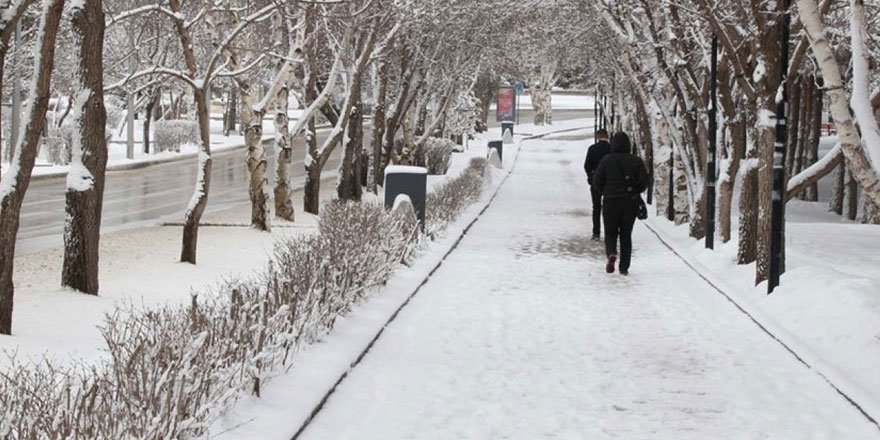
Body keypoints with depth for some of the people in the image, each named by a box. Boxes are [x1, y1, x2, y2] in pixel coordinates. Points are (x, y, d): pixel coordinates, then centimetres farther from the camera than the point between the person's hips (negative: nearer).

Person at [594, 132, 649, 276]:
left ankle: (611, 253, -21)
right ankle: (624, 267, 6)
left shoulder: (607, 160, -5)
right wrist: (637, 191, 12)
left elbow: (597, 180, -5)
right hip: (630, 203, 1)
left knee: (610, 232, 9)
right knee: (626, 235, 10)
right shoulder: (636, 161, -2)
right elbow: (645, 180, -6)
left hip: (611, 201, -1)